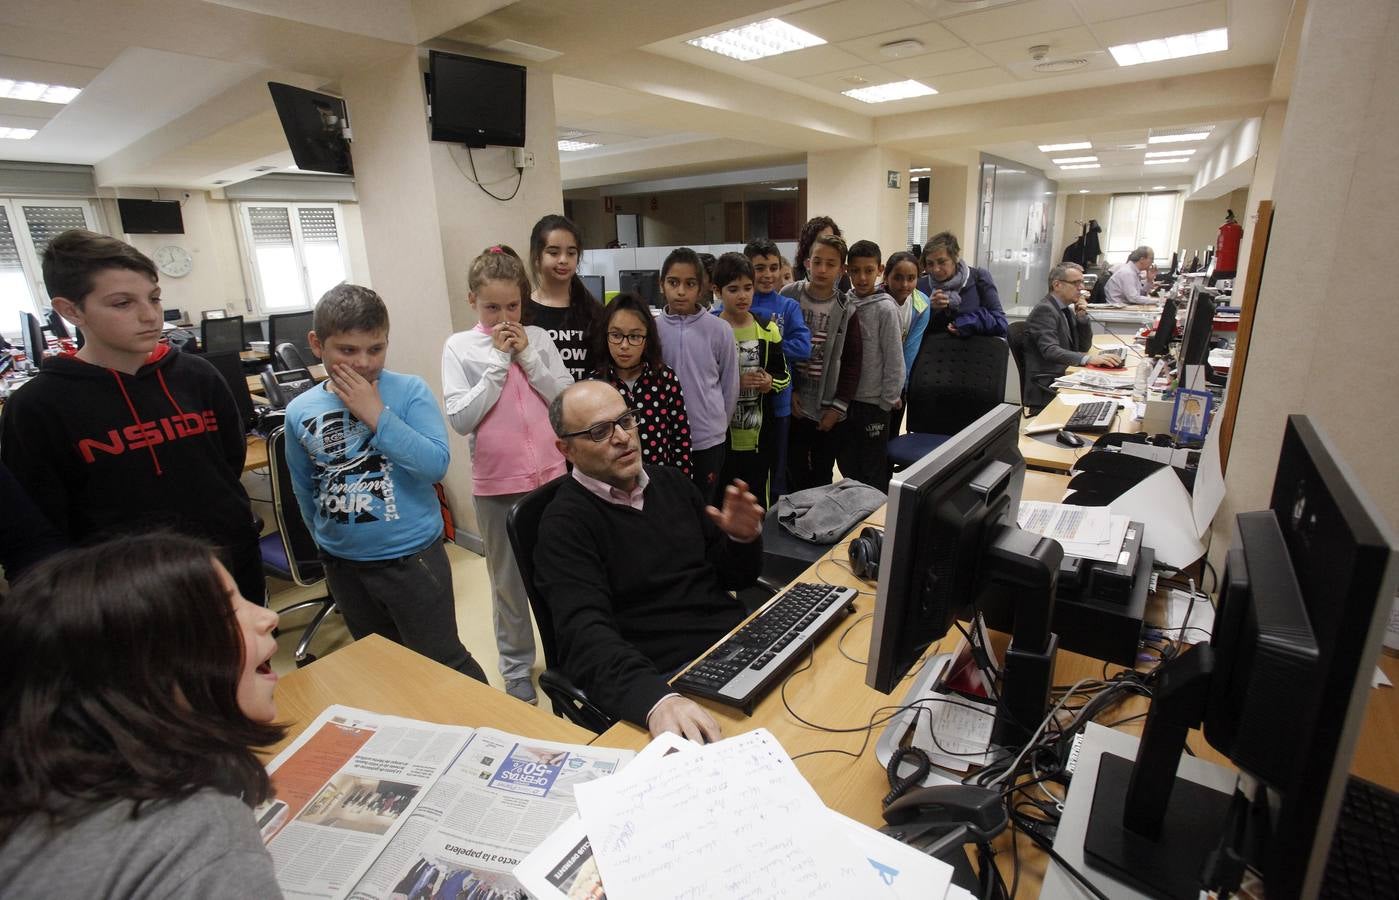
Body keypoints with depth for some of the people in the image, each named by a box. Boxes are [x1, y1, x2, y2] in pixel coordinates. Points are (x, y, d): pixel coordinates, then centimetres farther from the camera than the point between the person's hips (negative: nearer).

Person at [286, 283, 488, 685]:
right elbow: (305, 490, 11)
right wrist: (325, 544, 17)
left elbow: (436, 464, -24)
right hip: (342, 564, 5)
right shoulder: (300, 412, -2)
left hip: (411, 555, -5)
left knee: (443, 662, 7)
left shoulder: (410, 390, -13)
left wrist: (376, 414, -25)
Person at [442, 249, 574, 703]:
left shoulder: (537, 338, 2)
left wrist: (527, 356, -11)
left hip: (551, 475, 2)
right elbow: (461, 419, -12)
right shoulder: (459, 347, -3)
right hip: (497, 484, -2)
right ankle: (516, 667, 30)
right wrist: (498, 361, -13)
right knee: (509, 580, 12)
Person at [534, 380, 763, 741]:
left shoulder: (671, 483, 11)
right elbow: (586, 635, -22)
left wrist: (743, 538, -7)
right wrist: (655, 699, -41)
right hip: (669, 681, -6)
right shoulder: (566, 523, -7)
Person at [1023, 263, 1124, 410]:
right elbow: (1050, 351, -26)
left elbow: (1084, 346, 16)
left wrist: (1082, 316, 2)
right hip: (1046, 389, -9)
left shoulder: (1067, 308, 14)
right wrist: (1088, 358, -37)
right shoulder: (1044, 310, -13)